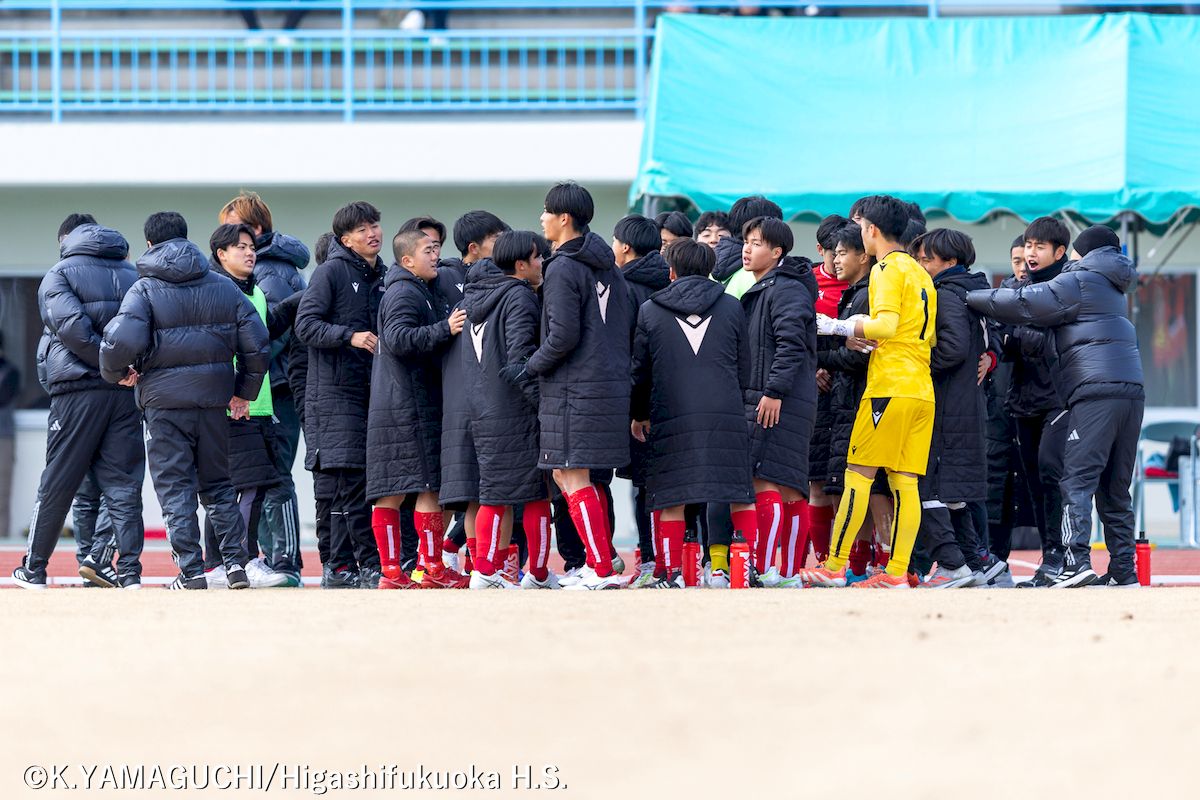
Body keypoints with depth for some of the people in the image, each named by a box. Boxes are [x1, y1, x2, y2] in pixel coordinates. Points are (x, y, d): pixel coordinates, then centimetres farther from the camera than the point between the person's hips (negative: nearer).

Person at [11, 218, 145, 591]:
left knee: (57, 484, 6)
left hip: (78, 391, -3)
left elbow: (73, 326, -16)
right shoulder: (132, 274, 15)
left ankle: (34, 569, 15)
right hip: (127, 393, 3)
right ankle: (128, 570, -5)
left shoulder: (58, 276, 1)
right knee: (122, 483, 5)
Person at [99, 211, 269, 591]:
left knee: (175, 488, 3)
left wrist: (115, 372, 1)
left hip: (166, 400, -4)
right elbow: (257, 343, 5)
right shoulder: (223, 286, 7)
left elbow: (122, 341, -20)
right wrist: (244, 392, 17)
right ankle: (236, 562, 7)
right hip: (214, 399, 4)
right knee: (217, 485, 16)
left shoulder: (144, 289, -5)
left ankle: (191, 571, -3)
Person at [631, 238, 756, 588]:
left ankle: (673, 573, -1)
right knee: (741, 496, 7)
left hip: (672, 416, -1)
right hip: (727, 415, 1)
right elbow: (745, 369, 15)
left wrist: (639, 414, 26)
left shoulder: (649, 311, 7)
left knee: (671, 500, 2)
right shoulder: (731, 307, 10)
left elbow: (640, 369, 13)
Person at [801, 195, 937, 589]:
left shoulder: (886, 269, -6)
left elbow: (887, 325, -19)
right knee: (904, 482, 3)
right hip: (922, 390, 8)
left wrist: (840, 327, -8)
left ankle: (835, 566, -4)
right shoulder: (919, 273, 20)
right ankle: (897, 572, -1)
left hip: (890, 386, -8)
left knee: (858, 474, -4)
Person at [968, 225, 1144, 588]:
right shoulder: (1113, 287, 28)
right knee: (1115, 488, 11)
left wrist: (971, 297, 9)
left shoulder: (1076, 280, 2)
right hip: (1131, 391, 8)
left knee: (1077, 481, -12)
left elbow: (1023, 304, -3)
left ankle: (1076, 562, -24)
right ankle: (1123, 570, 8)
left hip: (1096, 391, -8)